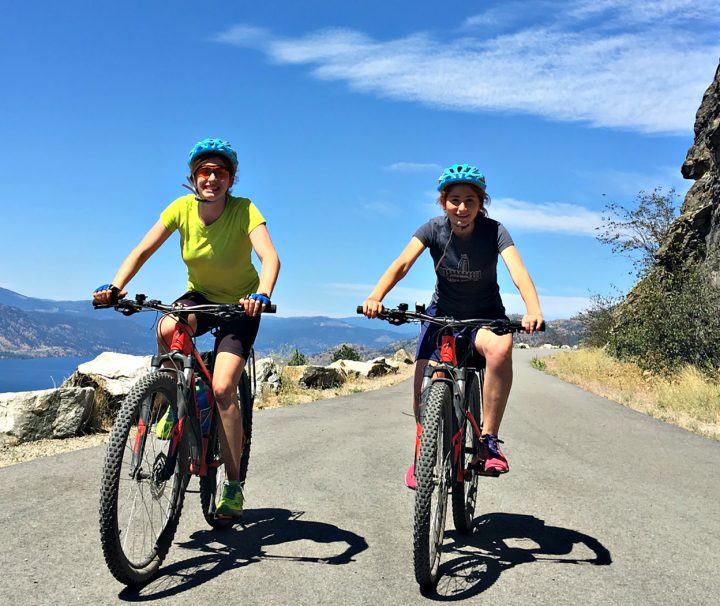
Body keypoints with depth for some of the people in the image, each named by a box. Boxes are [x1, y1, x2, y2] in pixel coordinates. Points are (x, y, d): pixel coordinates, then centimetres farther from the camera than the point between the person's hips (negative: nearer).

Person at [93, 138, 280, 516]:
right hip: (200, 296, 3)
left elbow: (270, 257, -35)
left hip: (239, 305, -3)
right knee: (166, 331, -33)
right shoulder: (182, 208, -12)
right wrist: (115, 286, -30)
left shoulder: (244, 210, -22)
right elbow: (142, 250, -14)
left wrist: (261, 295, -54)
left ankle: (233, 485, -3)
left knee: (223, 388, -18)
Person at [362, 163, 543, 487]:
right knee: (423, 384, -13)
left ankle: (489, 440, -24)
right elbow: (402, 263, -27)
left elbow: (518, 271, -33)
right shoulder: (434, 229, -14)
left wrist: (533, 310, -52)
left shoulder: (493, 230, -18)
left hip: (485, 314, -1)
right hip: (442, 312, 2)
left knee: (500, 348, -37)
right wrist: (375, 297, -46)